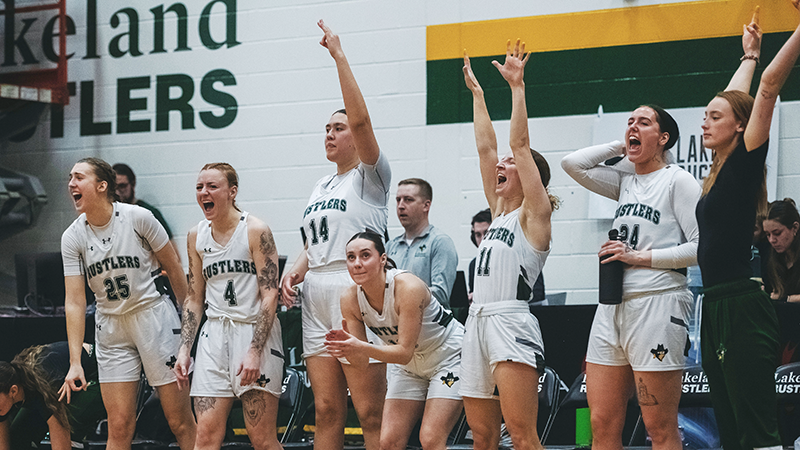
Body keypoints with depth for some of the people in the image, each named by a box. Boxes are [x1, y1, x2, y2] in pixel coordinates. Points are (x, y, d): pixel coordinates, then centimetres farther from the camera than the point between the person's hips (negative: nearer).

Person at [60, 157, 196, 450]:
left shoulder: (138, 218, -11)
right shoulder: (72, 238, -3)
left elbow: (174, 269, 0)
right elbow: (74, 302, -5)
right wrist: (75, 362, -11)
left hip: (153, 315, -3)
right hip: (110, 327, 3)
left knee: (181, 423, -2)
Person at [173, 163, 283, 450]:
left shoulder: (256, 231, -8)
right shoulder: (196, 236, 9)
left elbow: (269, 297, -11)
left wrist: (255, 351, -19)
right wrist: (184, 349, 6)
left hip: (256, 332, -5)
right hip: (214, 333, 5)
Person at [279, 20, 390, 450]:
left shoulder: (371, 176, -1)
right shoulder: (321, 186, 21)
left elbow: (360, 118, -16)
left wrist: (339, 56, -16)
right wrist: (294, 271, 5)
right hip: (317, 301, 7)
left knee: (371, 414, -8)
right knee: (326, 411, 6)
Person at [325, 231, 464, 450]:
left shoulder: (408, 287, -32)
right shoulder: (350, 299, -15)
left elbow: (405, 352, -32)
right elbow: (361, 362, -11)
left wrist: (361, 347, -46)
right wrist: (346, 347, -34)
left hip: (449, 356, -6)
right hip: (409, 367, 6)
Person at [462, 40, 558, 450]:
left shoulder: (534, 215, 0)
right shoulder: (499, 212, 20)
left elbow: (519, 143, -7)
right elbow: (486, 147, 23)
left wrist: (516, 85, -7)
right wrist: (477, 92, 26)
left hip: (511, 323, -8)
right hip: (478, 324, 8)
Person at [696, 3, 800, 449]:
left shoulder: (745, 162, -6)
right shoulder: (721, 171, 15)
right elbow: (735, 98, 31)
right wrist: (748, 57, 42)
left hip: (743, 310, -9)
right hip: (717, 308, 9)